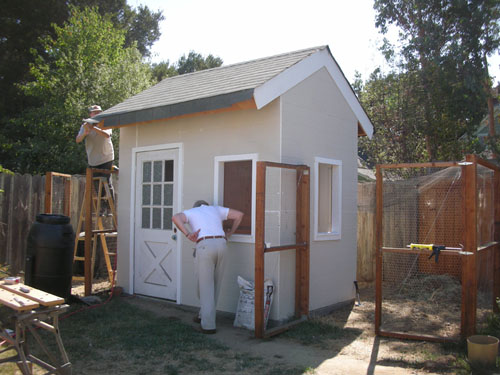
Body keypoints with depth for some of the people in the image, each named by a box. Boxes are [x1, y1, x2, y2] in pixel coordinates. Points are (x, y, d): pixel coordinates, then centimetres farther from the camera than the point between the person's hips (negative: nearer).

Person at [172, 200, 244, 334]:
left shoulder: (190, 212, 20)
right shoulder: (216, 209, 28)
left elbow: (175, 218, -4)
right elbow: (239, 215, 24)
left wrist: (188, 236, -4)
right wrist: (229, 234, 29)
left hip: (204, 247, -3)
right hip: (221, 246, 3)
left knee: (205, 287, 6)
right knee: (214, 285, 20)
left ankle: (208, 325, 2)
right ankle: (205, 316, 31)